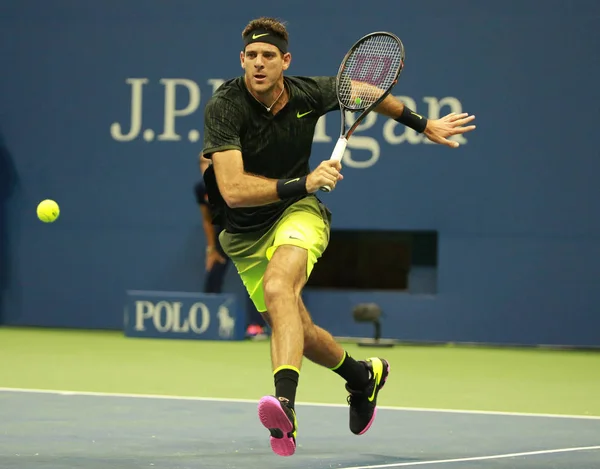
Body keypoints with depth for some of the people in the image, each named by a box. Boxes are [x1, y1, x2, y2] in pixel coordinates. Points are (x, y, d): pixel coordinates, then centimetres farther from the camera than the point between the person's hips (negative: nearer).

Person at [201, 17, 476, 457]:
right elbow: (233, 189, -30)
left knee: (278, 287, -33)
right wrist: (304, 182, -35)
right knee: (299, 333, 8)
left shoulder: (308, 93, -12)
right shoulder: (224, 107, -22)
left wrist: (425, 125, 16)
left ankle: (286, 406, -51)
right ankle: (363, 375, 39)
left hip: (298, 213, -1)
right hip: (245, 234, 1)